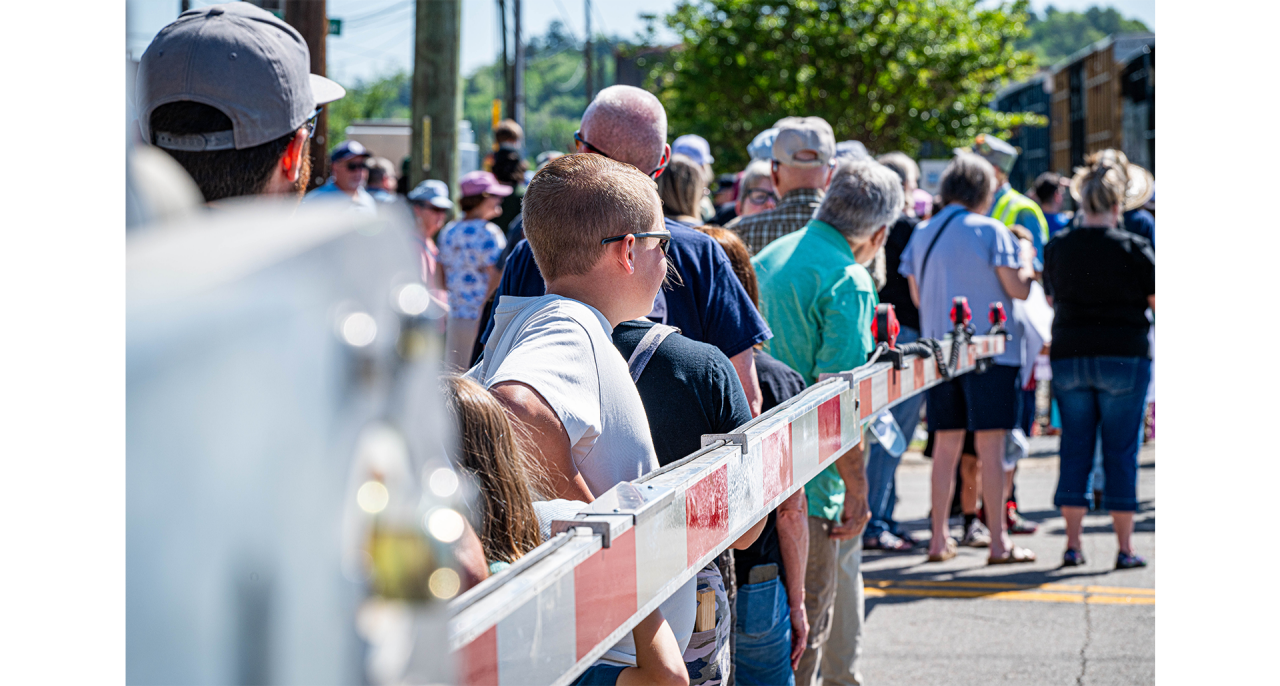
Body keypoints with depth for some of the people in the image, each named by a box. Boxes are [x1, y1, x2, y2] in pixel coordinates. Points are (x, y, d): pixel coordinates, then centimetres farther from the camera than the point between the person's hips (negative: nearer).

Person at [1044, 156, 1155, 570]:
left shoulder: (1057, 247, 2)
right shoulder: (1133, 248, -8)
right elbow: (1159, 302, -4)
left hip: (1068, 354, 3)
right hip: (1125, 356, -3)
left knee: (1075, 447, 9)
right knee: (1121, 450, 3)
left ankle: (1072, 544, 8)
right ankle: (1125, 548, 5)